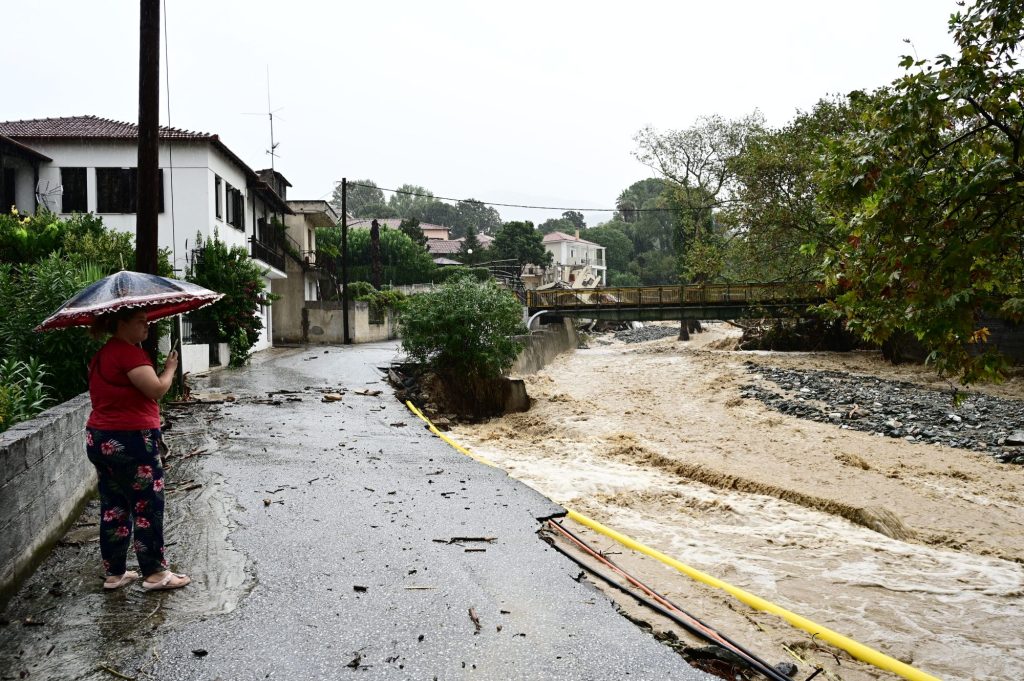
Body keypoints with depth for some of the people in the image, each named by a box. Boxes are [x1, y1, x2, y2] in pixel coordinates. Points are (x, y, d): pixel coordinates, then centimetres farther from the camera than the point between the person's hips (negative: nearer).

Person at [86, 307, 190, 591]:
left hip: (99, 439, 9)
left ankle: (114, 573, 23)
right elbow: (157, 389, -21)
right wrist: (170, 368, -5)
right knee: (148, 507, 2)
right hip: (130, 440, -9)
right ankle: (155, 573, 10)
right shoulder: (129, 352, -17)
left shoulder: (102, 355, 13)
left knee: (114, 507, 15)